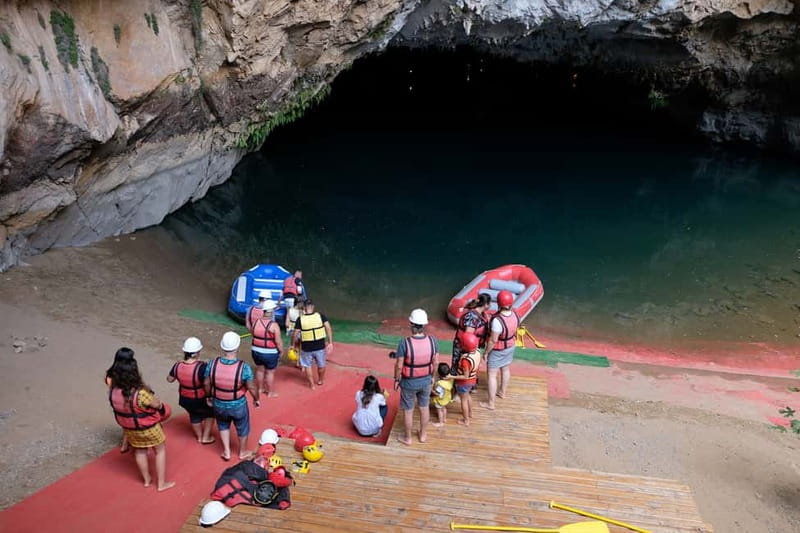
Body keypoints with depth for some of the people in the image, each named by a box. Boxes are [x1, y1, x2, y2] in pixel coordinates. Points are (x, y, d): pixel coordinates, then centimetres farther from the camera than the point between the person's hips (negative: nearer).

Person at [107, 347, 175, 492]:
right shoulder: (140, 393, -37)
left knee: (139, 451, 29)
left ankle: (146, 479, 47)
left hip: (128, 428, 6)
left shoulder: (113, 391, -20)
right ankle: (161, 483, 29)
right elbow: (158, 405, -21)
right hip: (148, 428, -5)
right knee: (161, 450, 19)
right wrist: (159, 403, 2)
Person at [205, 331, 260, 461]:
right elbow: (251, 387, -18)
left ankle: (226, 451, 42)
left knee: (223, 425, 32)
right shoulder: (244, 367, -29)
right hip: (238, 405, -2)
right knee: (242, 428, 25)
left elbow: (206, 384, -6)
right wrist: (256, 399, 2)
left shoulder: (212, 364, -21)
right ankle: (242, 452, 46)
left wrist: (209, 396, 14)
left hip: (219, 404, 2)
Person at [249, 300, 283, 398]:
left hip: (256, 351, 5)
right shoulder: (274, 325, -22)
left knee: (259, 369, 23)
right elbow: (278, 342, -20)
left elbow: (252, 333, 9)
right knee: (270, 372, 12)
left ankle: (260, 388, 40)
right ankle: (271, 392, 25)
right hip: (270, 353, -5)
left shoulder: (256, 322, -7)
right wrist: (281, 351, -3)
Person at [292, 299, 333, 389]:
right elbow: (329, 329, -11)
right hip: (320, 347, 2)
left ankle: (312, 384, 29)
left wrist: (295, 345, 9)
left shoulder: (300, 319, -11)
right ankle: (321, 380, 46)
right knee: (321, 365, 25)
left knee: (307, 366, 22)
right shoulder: (321, 316, -8)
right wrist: (330, 343, -5)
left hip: (306, 348, -1)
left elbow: (296, 335, -7)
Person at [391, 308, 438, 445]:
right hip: (426, 380, 3)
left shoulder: (404, 343, -28)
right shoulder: (432, 341, -17)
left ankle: (407, 438, 36)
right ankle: (422, 435, 43)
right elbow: (436, 362, -5)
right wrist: (432, 376, 12)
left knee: (408, 411, 17)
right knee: (424, 408, 25)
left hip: (409, 382, -3)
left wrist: (396, 379, -1)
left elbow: (399, 365, -19)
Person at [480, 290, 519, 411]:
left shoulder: (497, 320, -37)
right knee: (506, 369, 27)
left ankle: (491, 403, 18)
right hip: (510, 346, 7)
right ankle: (503, 392, 50)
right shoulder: (514, 314, -15)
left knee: (492, 374, 9)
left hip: (497, 350, -7)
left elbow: (493, 340, -29)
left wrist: (486, 352, -13)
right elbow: (515, 330, 1)